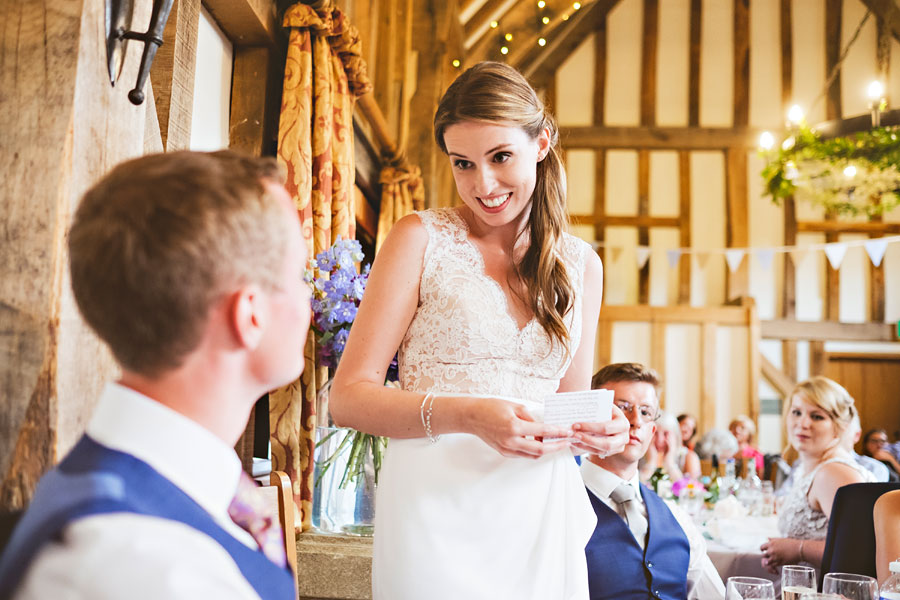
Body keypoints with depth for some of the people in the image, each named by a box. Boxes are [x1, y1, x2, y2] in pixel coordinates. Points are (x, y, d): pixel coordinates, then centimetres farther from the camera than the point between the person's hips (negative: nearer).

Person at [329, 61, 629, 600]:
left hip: (541, 513, 4)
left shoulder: (581, 264, 10)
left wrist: (600, 429, -5)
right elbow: (350, 397, -8)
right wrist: (466, 415, -22)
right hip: (435, 506, -4)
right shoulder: (421, 239, -3)